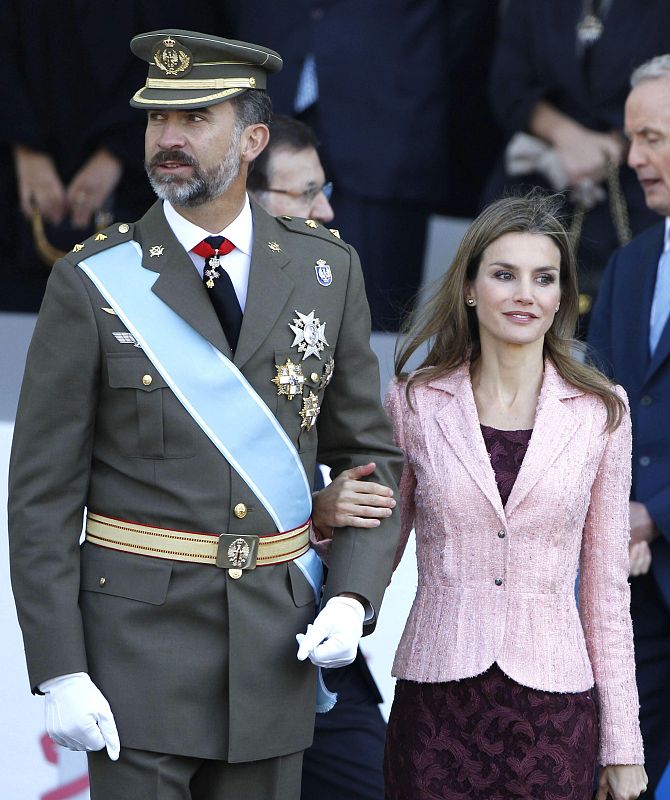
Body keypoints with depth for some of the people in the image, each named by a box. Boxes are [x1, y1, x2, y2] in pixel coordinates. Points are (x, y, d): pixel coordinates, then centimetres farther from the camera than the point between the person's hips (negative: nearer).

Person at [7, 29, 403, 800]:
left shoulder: (325, 270, 4)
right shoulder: (92, 282, -5)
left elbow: (370, 455, 11)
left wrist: (353, 599, -5)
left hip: (274, 647, 3)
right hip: (137, 639, -3)